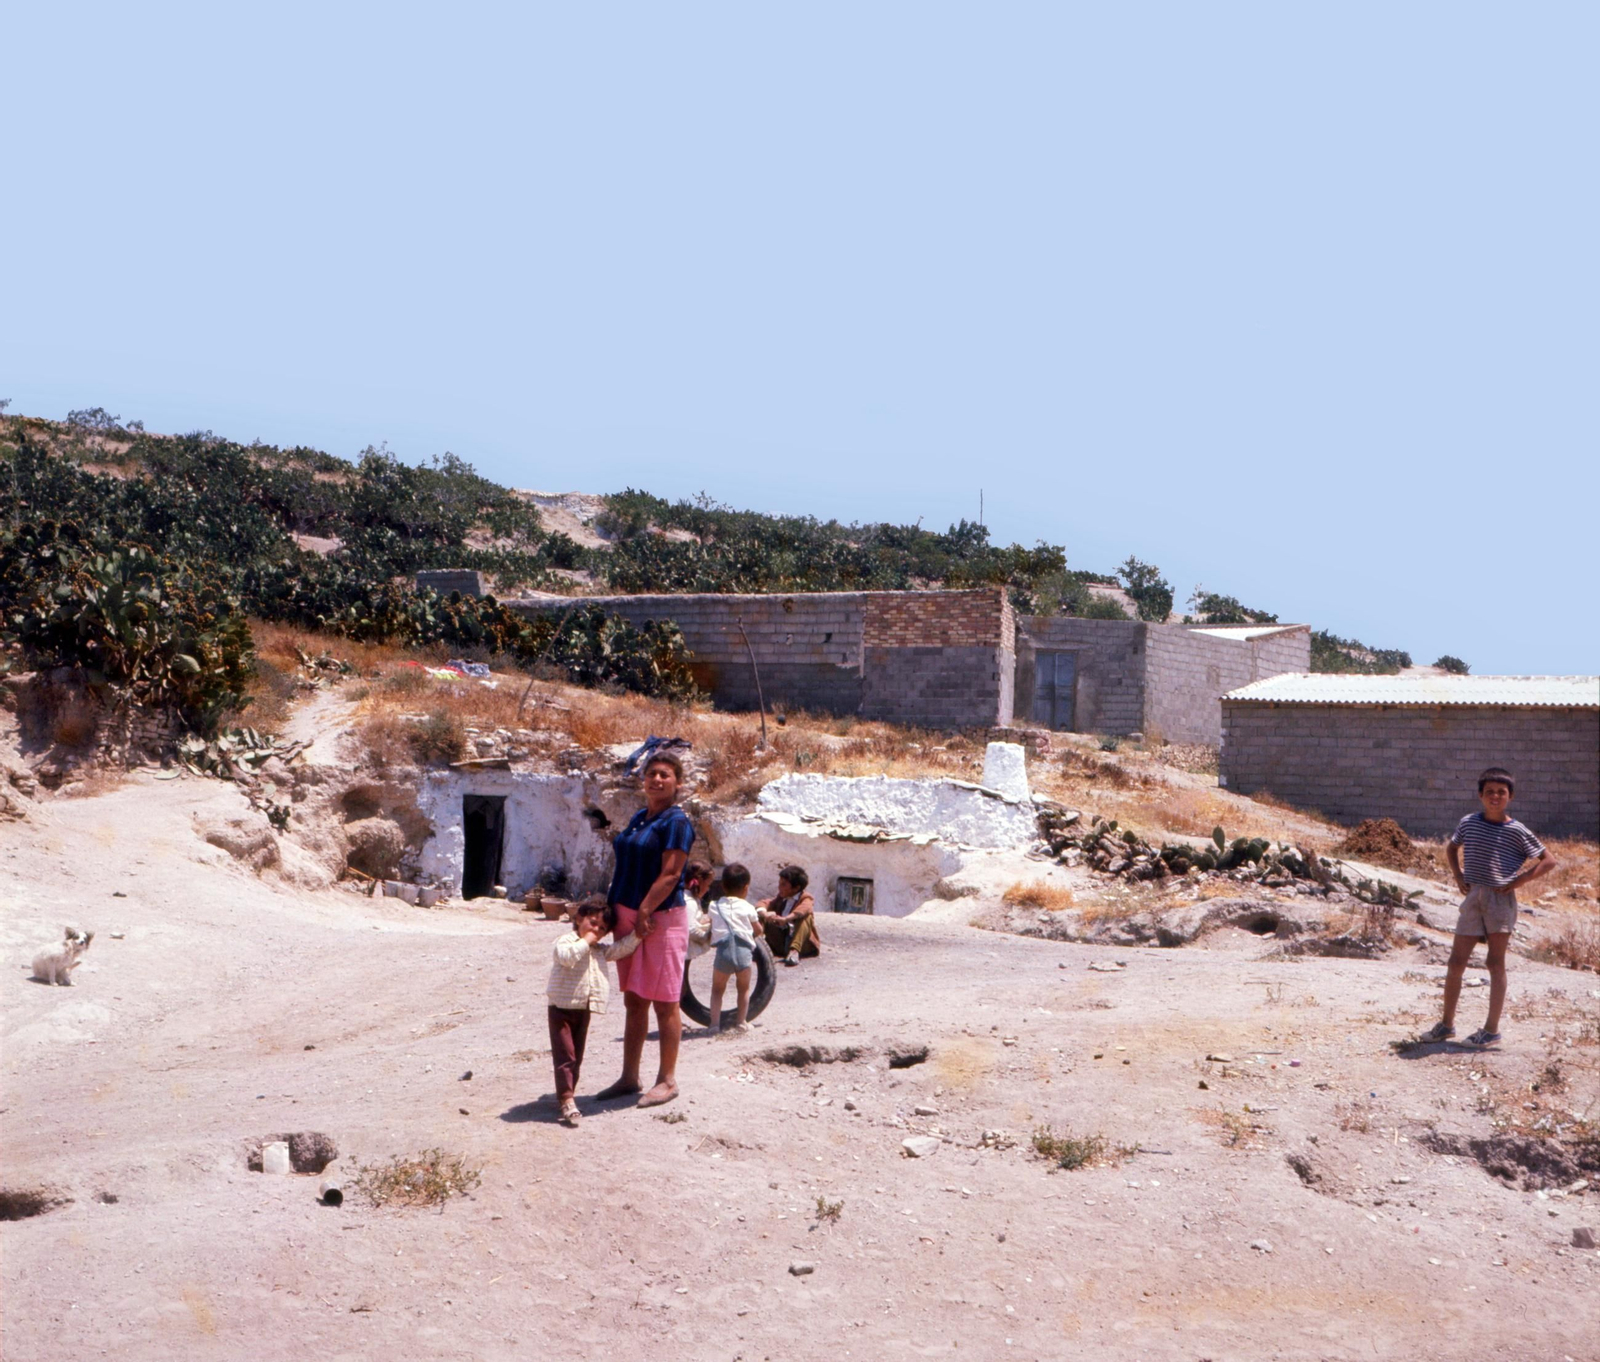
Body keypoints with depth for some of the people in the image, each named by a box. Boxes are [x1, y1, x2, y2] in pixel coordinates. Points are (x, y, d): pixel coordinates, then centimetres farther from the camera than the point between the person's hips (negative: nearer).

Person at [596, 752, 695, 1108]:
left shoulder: (676, 822, -10)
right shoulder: (638, 818, 14)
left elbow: (670, 874, -17)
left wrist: (644, 912, -20)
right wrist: (614, 908, 11)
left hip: (661, 918, -8)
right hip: (629, 917, 8)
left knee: (664, 1003, 0)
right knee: (633, 1000, 13)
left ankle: (667, 1080, 9)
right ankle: (629, 1077, 21)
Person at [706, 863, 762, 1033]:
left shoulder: (715, 906, 12)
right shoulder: (748, 907, 9)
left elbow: (712, 928, 18)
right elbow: (758, 930, 21)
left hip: (723, 950, 0)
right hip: (743, 950, 0)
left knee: (717, 990, 15)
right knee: (744, 989, 21)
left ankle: (715, 1023, 3)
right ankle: (741, 1021, 21)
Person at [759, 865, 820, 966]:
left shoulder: (805, 899, -6)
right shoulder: (781, 899, 13)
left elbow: (803, 909, -30)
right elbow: (764, 903, -4)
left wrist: (785, 919, -48)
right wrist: (764, 913, -28)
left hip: (803, 945, -5)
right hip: (782, 945, 5)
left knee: (806, 916, -28)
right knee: (764, 917, -2)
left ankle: (794, 951, -45)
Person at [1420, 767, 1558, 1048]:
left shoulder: (1517, 831, -4)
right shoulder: (1468, 823, 5)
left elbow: (1548, 861, 0)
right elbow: (1452, 848, 24)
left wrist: (1518, 881, -8)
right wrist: (1458, 876, 10)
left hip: (1501, 899, -3)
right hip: (1473, 898, 3)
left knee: (1496, 964, 0)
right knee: (1455, 963, 4)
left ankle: (1492, 1029, 6)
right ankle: (1447, 1024, 15)